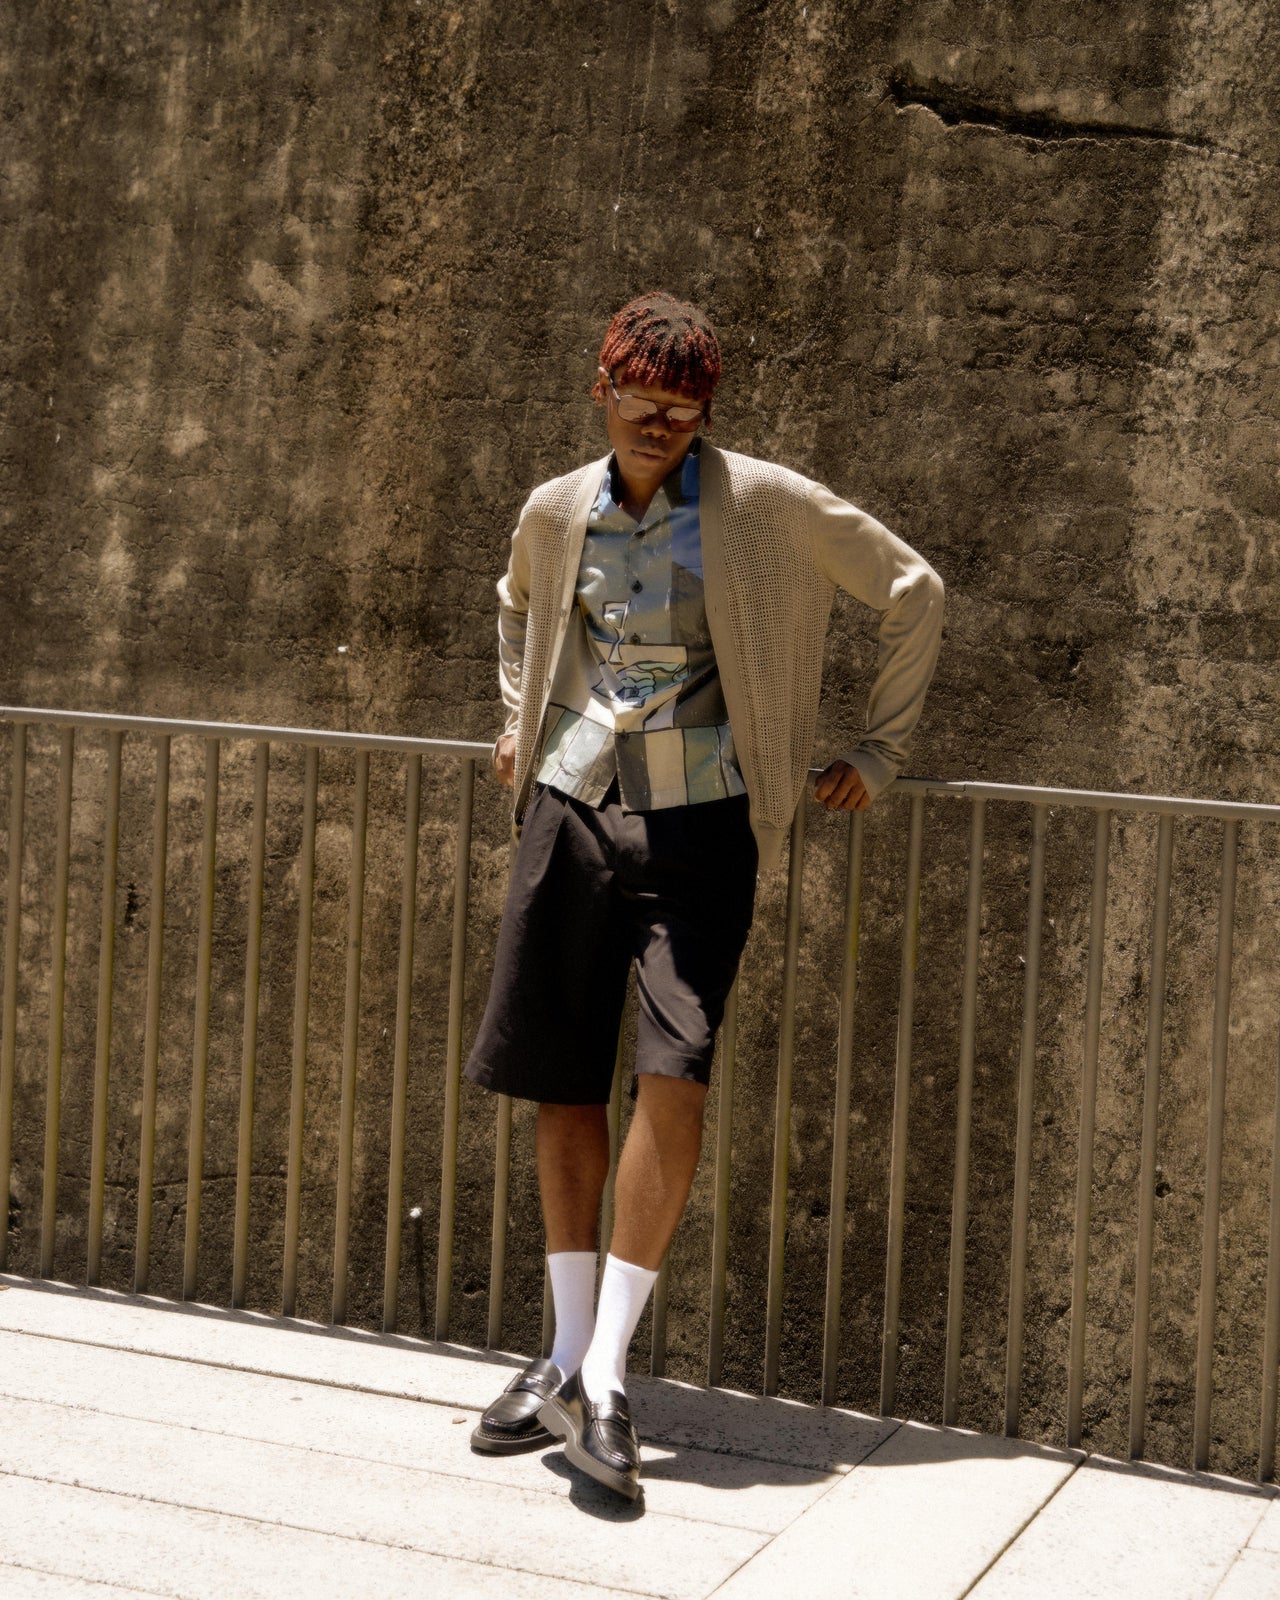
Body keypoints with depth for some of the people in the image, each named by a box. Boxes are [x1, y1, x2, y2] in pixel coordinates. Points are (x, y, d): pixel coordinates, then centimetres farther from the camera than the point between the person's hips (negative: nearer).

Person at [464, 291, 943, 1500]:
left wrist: (880, 749, 6)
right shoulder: (554, 513, 7)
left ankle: (605, 1375, -9)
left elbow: (913, 591, 5)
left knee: (673, 1077, -15)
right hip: (573, 809, 4)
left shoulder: (765, 505, -4)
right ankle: (568, 1355, 15)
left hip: (698, 822, -3)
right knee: (563, 1083, 4)